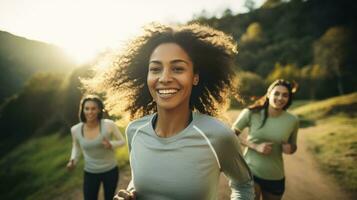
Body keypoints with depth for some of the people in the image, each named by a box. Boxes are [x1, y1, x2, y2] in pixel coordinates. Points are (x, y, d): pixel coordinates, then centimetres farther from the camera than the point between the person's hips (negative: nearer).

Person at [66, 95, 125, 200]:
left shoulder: (109, 125, -22)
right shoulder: (75, 130, -14)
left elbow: (122, 141, -7)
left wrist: (111, 145, -27)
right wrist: (73, 159, -9)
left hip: (110, 171, -1)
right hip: (90, 173, 1)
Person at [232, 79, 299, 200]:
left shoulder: (293, 121, -6)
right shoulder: (251, 113, -14)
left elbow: (293, 146, 11)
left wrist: (289, 149, -13)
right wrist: (255, 146, -17)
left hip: (275, 178, 4)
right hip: (250, 172, -3)